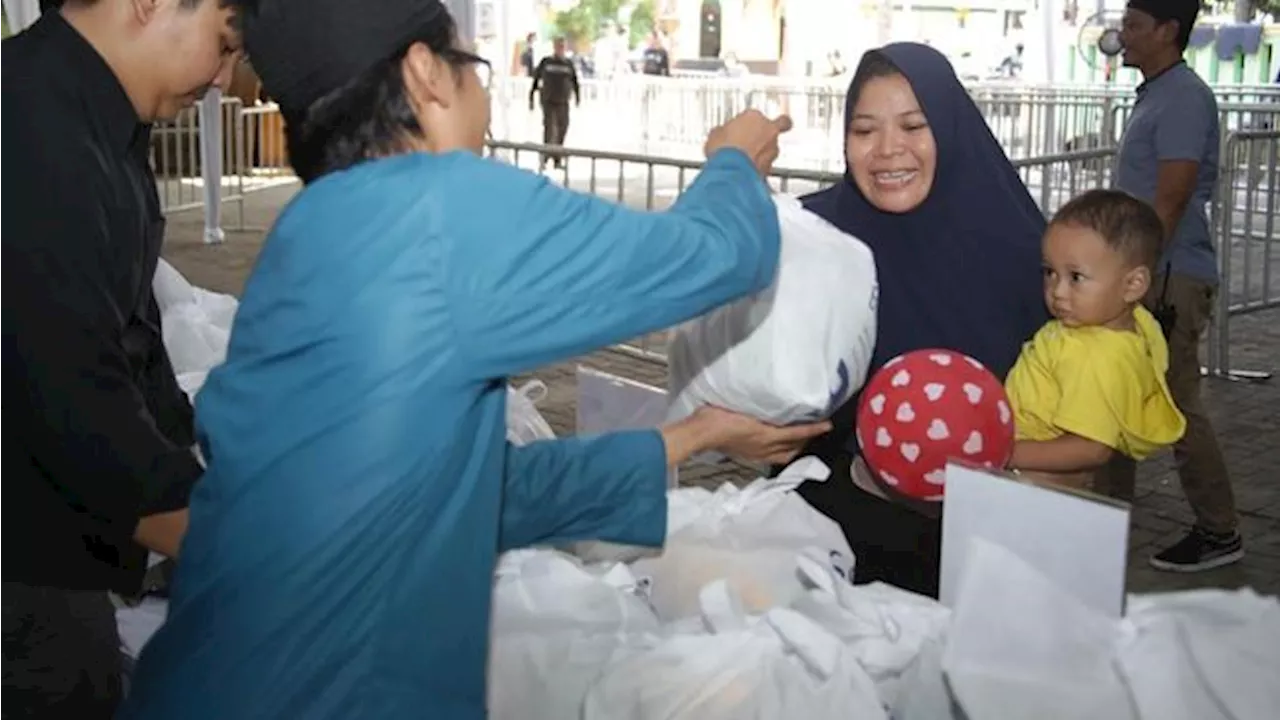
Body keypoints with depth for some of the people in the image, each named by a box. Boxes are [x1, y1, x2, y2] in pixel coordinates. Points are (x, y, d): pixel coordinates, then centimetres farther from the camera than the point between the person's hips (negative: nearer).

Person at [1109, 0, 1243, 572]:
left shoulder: (1184, 97, -15)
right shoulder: (1155, 94, 16)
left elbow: (1169, 201, -20)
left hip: (1171, 278, -10)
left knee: (1176, 406, -5)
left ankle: (1219, 534, 6)